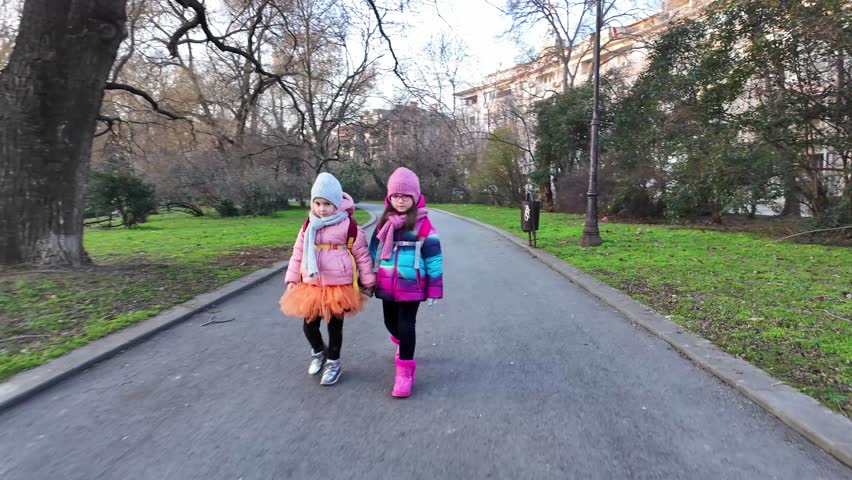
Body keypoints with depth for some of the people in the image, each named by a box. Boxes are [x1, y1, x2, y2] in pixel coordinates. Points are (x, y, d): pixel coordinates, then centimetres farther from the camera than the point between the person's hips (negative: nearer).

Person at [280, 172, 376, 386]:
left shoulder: (349, 227, -10)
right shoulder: (309, 226, 2)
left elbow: (362, 256, -4)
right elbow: (298, 254, 10)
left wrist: (368, 282, 0)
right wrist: (292, 278, 8)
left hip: (339, 287, -4)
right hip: (311, 286, 4)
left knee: (335, 326, 10)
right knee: (309, 325, 10)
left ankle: (333, 362, 30)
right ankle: (318, 352, 40)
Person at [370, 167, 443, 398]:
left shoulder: (423, 225, -10)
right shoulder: (384, 222, 4)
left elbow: (433, 258, -8)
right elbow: (374, 251, 13)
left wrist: (434, 289, -8)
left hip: (411, 287, -5)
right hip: (387, 285, 5)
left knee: (406, 326, -1)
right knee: (390, 323, 18)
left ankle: (405, 370, 12)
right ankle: (403, 345, 50)